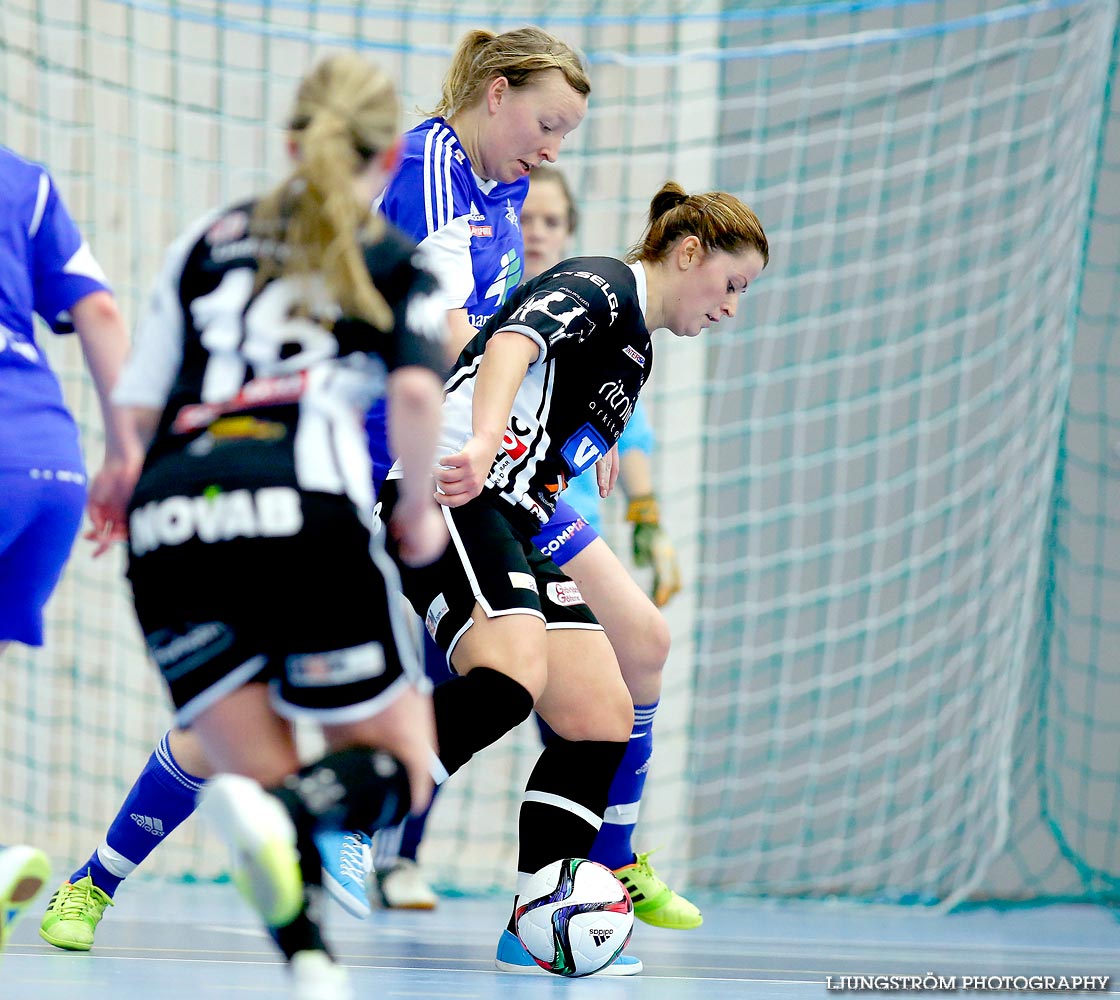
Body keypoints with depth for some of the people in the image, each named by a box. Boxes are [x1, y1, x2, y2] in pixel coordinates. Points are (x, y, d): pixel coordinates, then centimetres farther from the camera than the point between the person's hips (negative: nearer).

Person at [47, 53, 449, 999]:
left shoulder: (207, 239, 24)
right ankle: (282, 813, -27)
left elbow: (137, 413, 17)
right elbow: (416, 390, -5)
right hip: (299, 508, -3)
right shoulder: (396, 264, 16)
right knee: (400, 766, 8)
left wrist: (126, 485, 38)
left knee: (266, 778, 12)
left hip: (167, 526, 3)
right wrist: (419, 510, 11)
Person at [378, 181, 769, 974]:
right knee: (511, 676, -32)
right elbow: (513, 344, -22)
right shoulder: (600, 285, -3)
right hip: (450, 492, -10)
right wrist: (484, 442, -39)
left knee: (604, 721, -2)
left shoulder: (638, 349, 27)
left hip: (517, 526, 10)